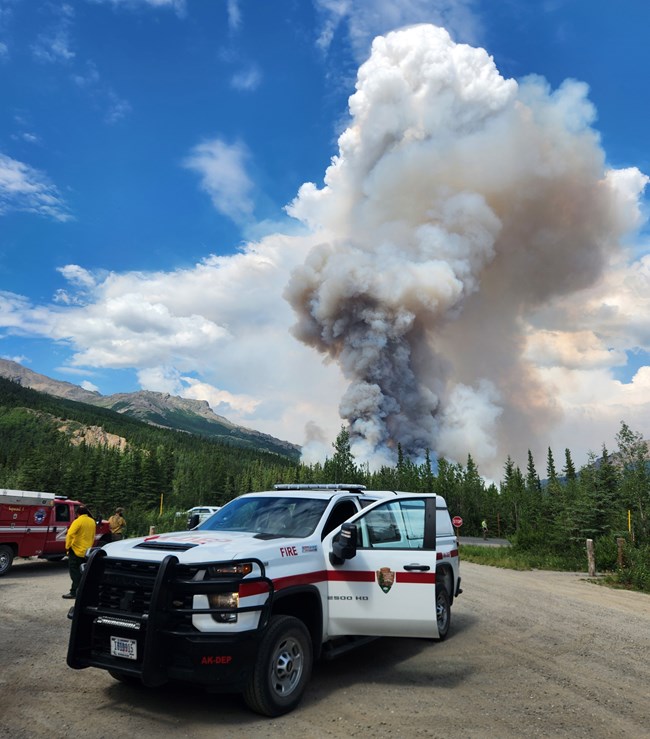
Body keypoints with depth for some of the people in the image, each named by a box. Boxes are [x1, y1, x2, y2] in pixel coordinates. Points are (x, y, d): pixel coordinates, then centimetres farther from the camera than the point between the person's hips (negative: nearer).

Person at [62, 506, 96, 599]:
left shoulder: (78, 521, -15)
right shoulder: (92, 522, 7)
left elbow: (70, 534, -23)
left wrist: (67, 547, -11)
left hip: (76, 551, -7)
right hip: (87, 552, 7)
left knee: (75, 572, -1)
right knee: (82, 571, 16)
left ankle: (74, 592, -2)